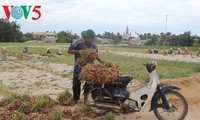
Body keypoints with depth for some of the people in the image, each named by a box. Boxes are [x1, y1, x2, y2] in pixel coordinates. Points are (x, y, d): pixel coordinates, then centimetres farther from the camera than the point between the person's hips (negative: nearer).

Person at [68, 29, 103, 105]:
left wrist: (101, 61, -3)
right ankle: (75, 98, 18)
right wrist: (78, 51, -25)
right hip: (79, 66, -2)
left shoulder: (93, 45, 1)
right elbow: (69, 51, -9)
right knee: (76, 83, 3)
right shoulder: (77, 42, -12)